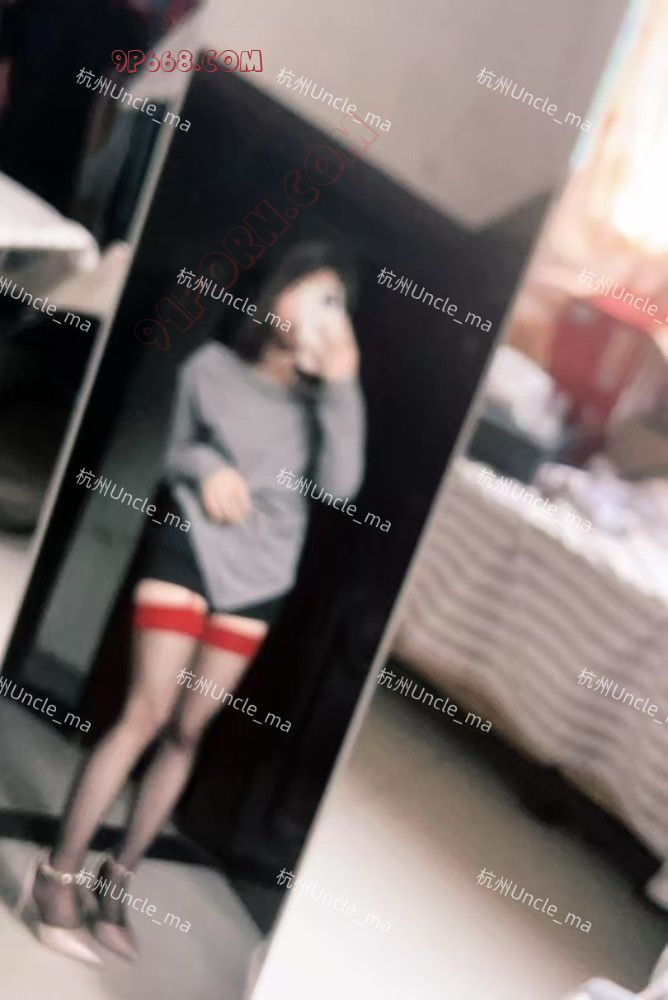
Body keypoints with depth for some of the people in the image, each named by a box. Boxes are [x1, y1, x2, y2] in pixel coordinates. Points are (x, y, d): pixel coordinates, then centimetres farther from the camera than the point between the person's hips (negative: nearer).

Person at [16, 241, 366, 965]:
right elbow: (167, 454, 7)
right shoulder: (212, 367, -2)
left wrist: (342, 388, -15)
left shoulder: (319, 401, 1)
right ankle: (58, 874, 7)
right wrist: (201, 465, -14)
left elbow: (340, 485, -11)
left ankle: (116, 880, 20)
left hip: (257, 581, 3)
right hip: (189, 553, -3)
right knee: (145, 715, -6)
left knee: (188, 732, 7)